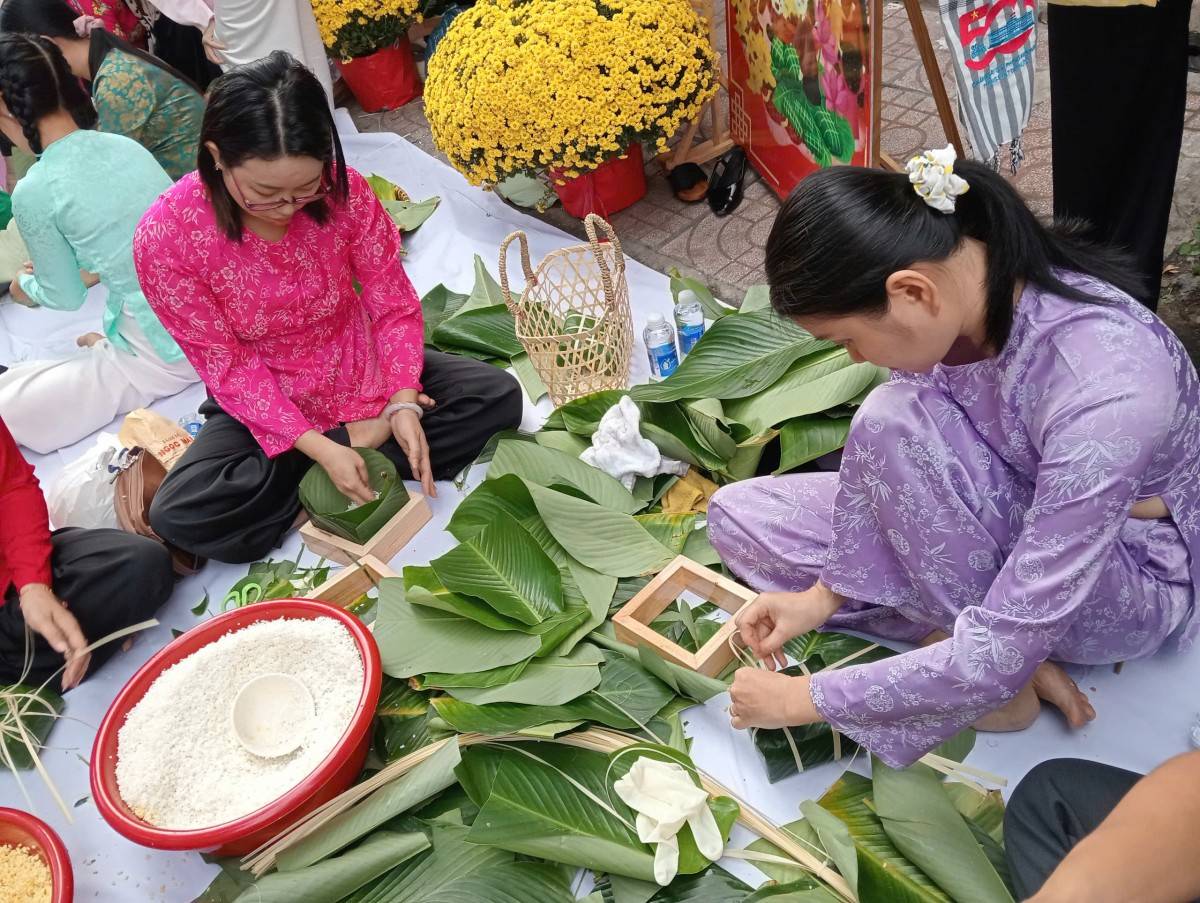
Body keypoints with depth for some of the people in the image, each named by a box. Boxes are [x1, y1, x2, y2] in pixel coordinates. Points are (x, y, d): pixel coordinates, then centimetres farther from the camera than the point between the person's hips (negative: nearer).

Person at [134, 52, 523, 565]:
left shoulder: (344, 191, -21)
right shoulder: (165, 238, -27)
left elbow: (394, 305, -11)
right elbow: (228, 365, -20)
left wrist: (403, 404, -26)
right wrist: (319, 448, -29)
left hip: (362, 370, 2)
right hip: (267, 404, -1)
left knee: (500, 396, -13)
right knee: (177, 517, -27)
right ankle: (363, 440, -13)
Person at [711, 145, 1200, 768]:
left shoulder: (1103, 394, -39)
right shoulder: (951, 282, -19)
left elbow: (1005, 646, -35)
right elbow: (893, 463, -2)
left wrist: (808, 699, -26)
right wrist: (828, 590, -8)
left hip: (1126, 579, -6)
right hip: (1010, 517, 7)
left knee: (893, 420, -31)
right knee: (738, 516, -5)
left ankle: (997, 678, -11)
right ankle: (1003, 652, -6)